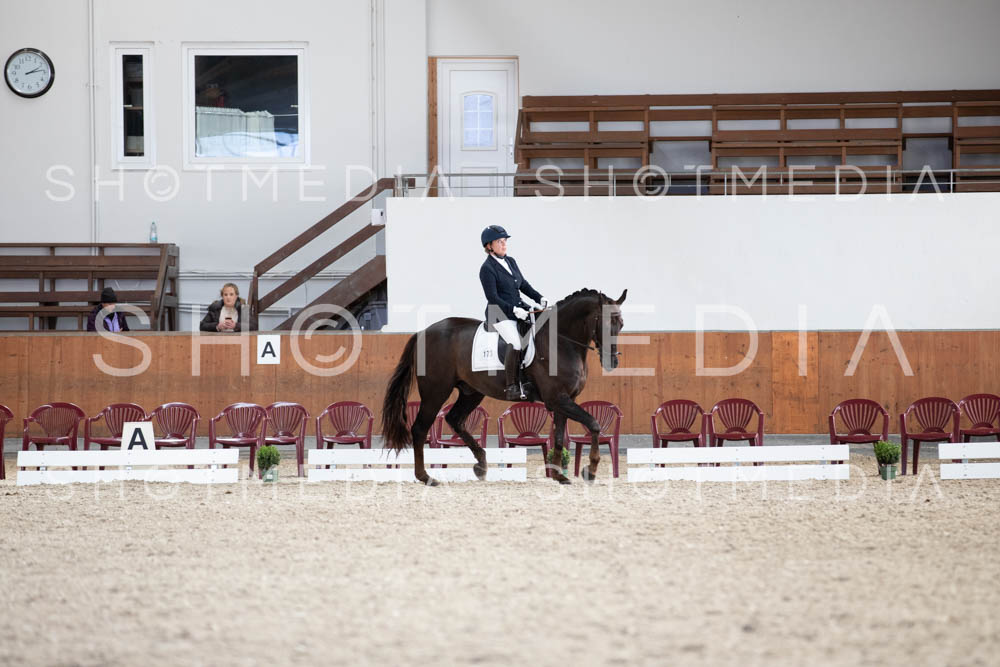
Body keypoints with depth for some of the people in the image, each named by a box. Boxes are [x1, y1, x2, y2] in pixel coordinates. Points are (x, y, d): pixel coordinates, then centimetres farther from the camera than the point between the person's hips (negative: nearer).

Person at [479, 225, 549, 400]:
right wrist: (513, 310, -23)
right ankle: (512, 388, -24)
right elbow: (493, 297, -15)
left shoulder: (511, 261, 15)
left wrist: (540, 298, 4)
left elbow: (524, 285, 19)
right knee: (516, 343, -28)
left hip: (519, 308, 8)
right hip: (500, 313, -8)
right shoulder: (487, 269, -8)